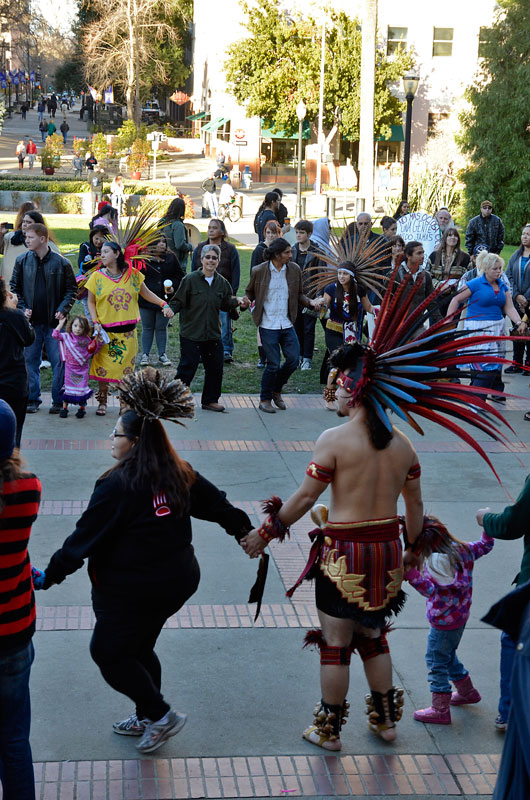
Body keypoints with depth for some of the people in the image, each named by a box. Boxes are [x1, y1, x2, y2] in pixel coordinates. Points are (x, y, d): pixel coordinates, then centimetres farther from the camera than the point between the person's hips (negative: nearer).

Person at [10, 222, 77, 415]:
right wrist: (22, 308, -3)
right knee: (30, 361, 6)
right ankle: (32, 400, 16)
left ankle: (58, 401, 10)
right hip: (31, 321, 2)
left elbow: (72, 289, 3)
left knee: (58, 361, 0)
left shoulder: (61, 263, -3)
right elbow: (14, 288, 10)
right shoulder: (22, 261, 4)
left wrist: (63, 309, -10)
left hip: (55, 321, -2)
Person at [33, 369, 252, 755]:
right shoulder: (180, 475, 2)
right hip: (178, 579, 8)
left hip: (133, 589, -8)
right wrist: (246, 532, 31)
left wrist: (52, 574, -5)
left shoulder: (117, 485, -20)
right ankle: (147, 719, 34)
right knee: (139, 648, 22)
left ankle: (160, 715, 10)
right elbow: (218, 504, 14)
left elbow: (85, 537, -15)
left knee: (108, 651, 8)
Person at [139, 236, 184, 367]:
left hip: (165, 299, 1)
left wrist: (173, 287, -7)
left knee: (161, 328, 9)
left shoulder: (171, 258, 3)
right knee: (147, 328, 7)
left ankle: (162, 355, 17)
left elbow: (180, 275, 8)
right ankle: (145, 355, 15)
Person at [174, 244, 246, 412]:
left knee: (215, 368, 9)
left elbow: (225, 304, 15)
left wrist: (236, 302, -3)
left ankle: (210, 400, 25)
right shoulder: (190, 279, -7)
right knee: (187, 368, -3)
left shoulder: (222, 282, 7)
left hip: (213, 334, 5)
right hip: (191, 334, -5)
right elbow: (179, 301, -6)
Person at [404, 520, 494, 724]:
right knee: (448, 656, 28)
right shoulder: (461, 549, 2)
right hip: (460, 615, 10)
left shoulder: (437, 558, -25)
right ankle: (467, 692, 43)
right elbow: (484, 546, 18)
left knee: (436, 661, -1)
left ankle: (440, 710, 2)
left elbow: (430, 588, -35)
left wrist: (411, 573, -43)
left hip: (444, 620, -10)